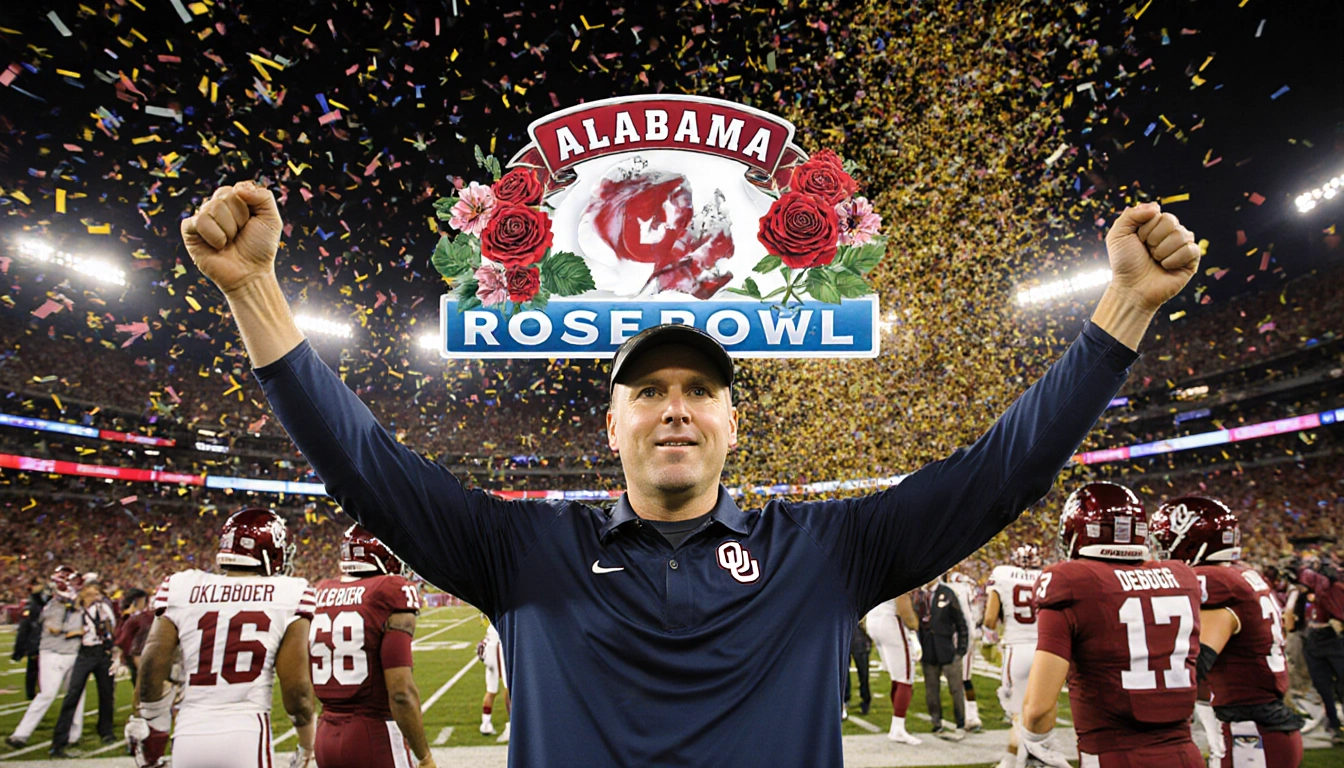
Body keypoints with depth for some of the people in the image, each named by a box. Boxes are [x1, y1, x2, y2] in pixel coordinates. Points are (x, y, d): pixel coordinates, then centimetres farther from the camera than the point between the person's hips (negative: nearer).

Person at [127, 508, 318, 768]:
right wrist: (307, 745, 13)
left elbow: (151, 670, 4)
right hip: (246, 734, -4)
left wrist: (149, 736, 20)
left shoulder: (182, 590, 5)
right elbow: (296, 688, -4)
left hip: (188, 736, 4)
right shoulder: (288, 597, -4)